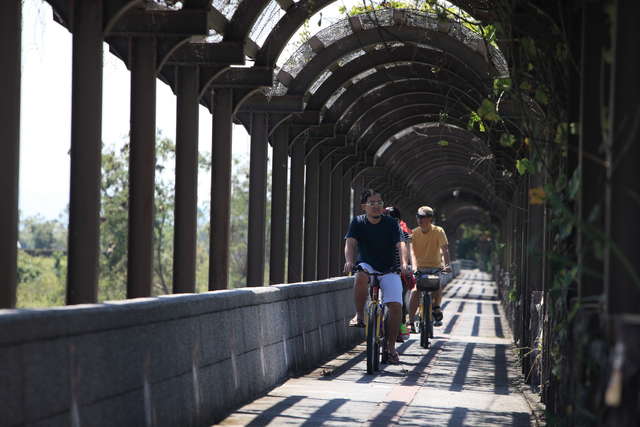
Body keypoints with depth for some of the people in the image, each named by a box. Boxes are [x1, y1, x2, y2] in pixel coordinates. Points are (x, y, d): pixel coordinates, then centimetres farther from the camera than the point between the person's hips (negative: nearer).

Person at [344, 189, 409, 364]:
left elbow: (400, 245, -19)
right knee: (361, 276, -38)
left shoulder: (391, 223, -6)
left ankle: (390, 347, -7)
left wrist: (403, 263, -39)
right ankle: (359, 315, -22)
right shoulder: (358, 222, -4)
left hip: (389, 271, 0)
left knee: (395, 305, -18)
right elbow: (350, 243, -17)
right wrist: (349, 261, -38)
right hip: (368, 266, 0)